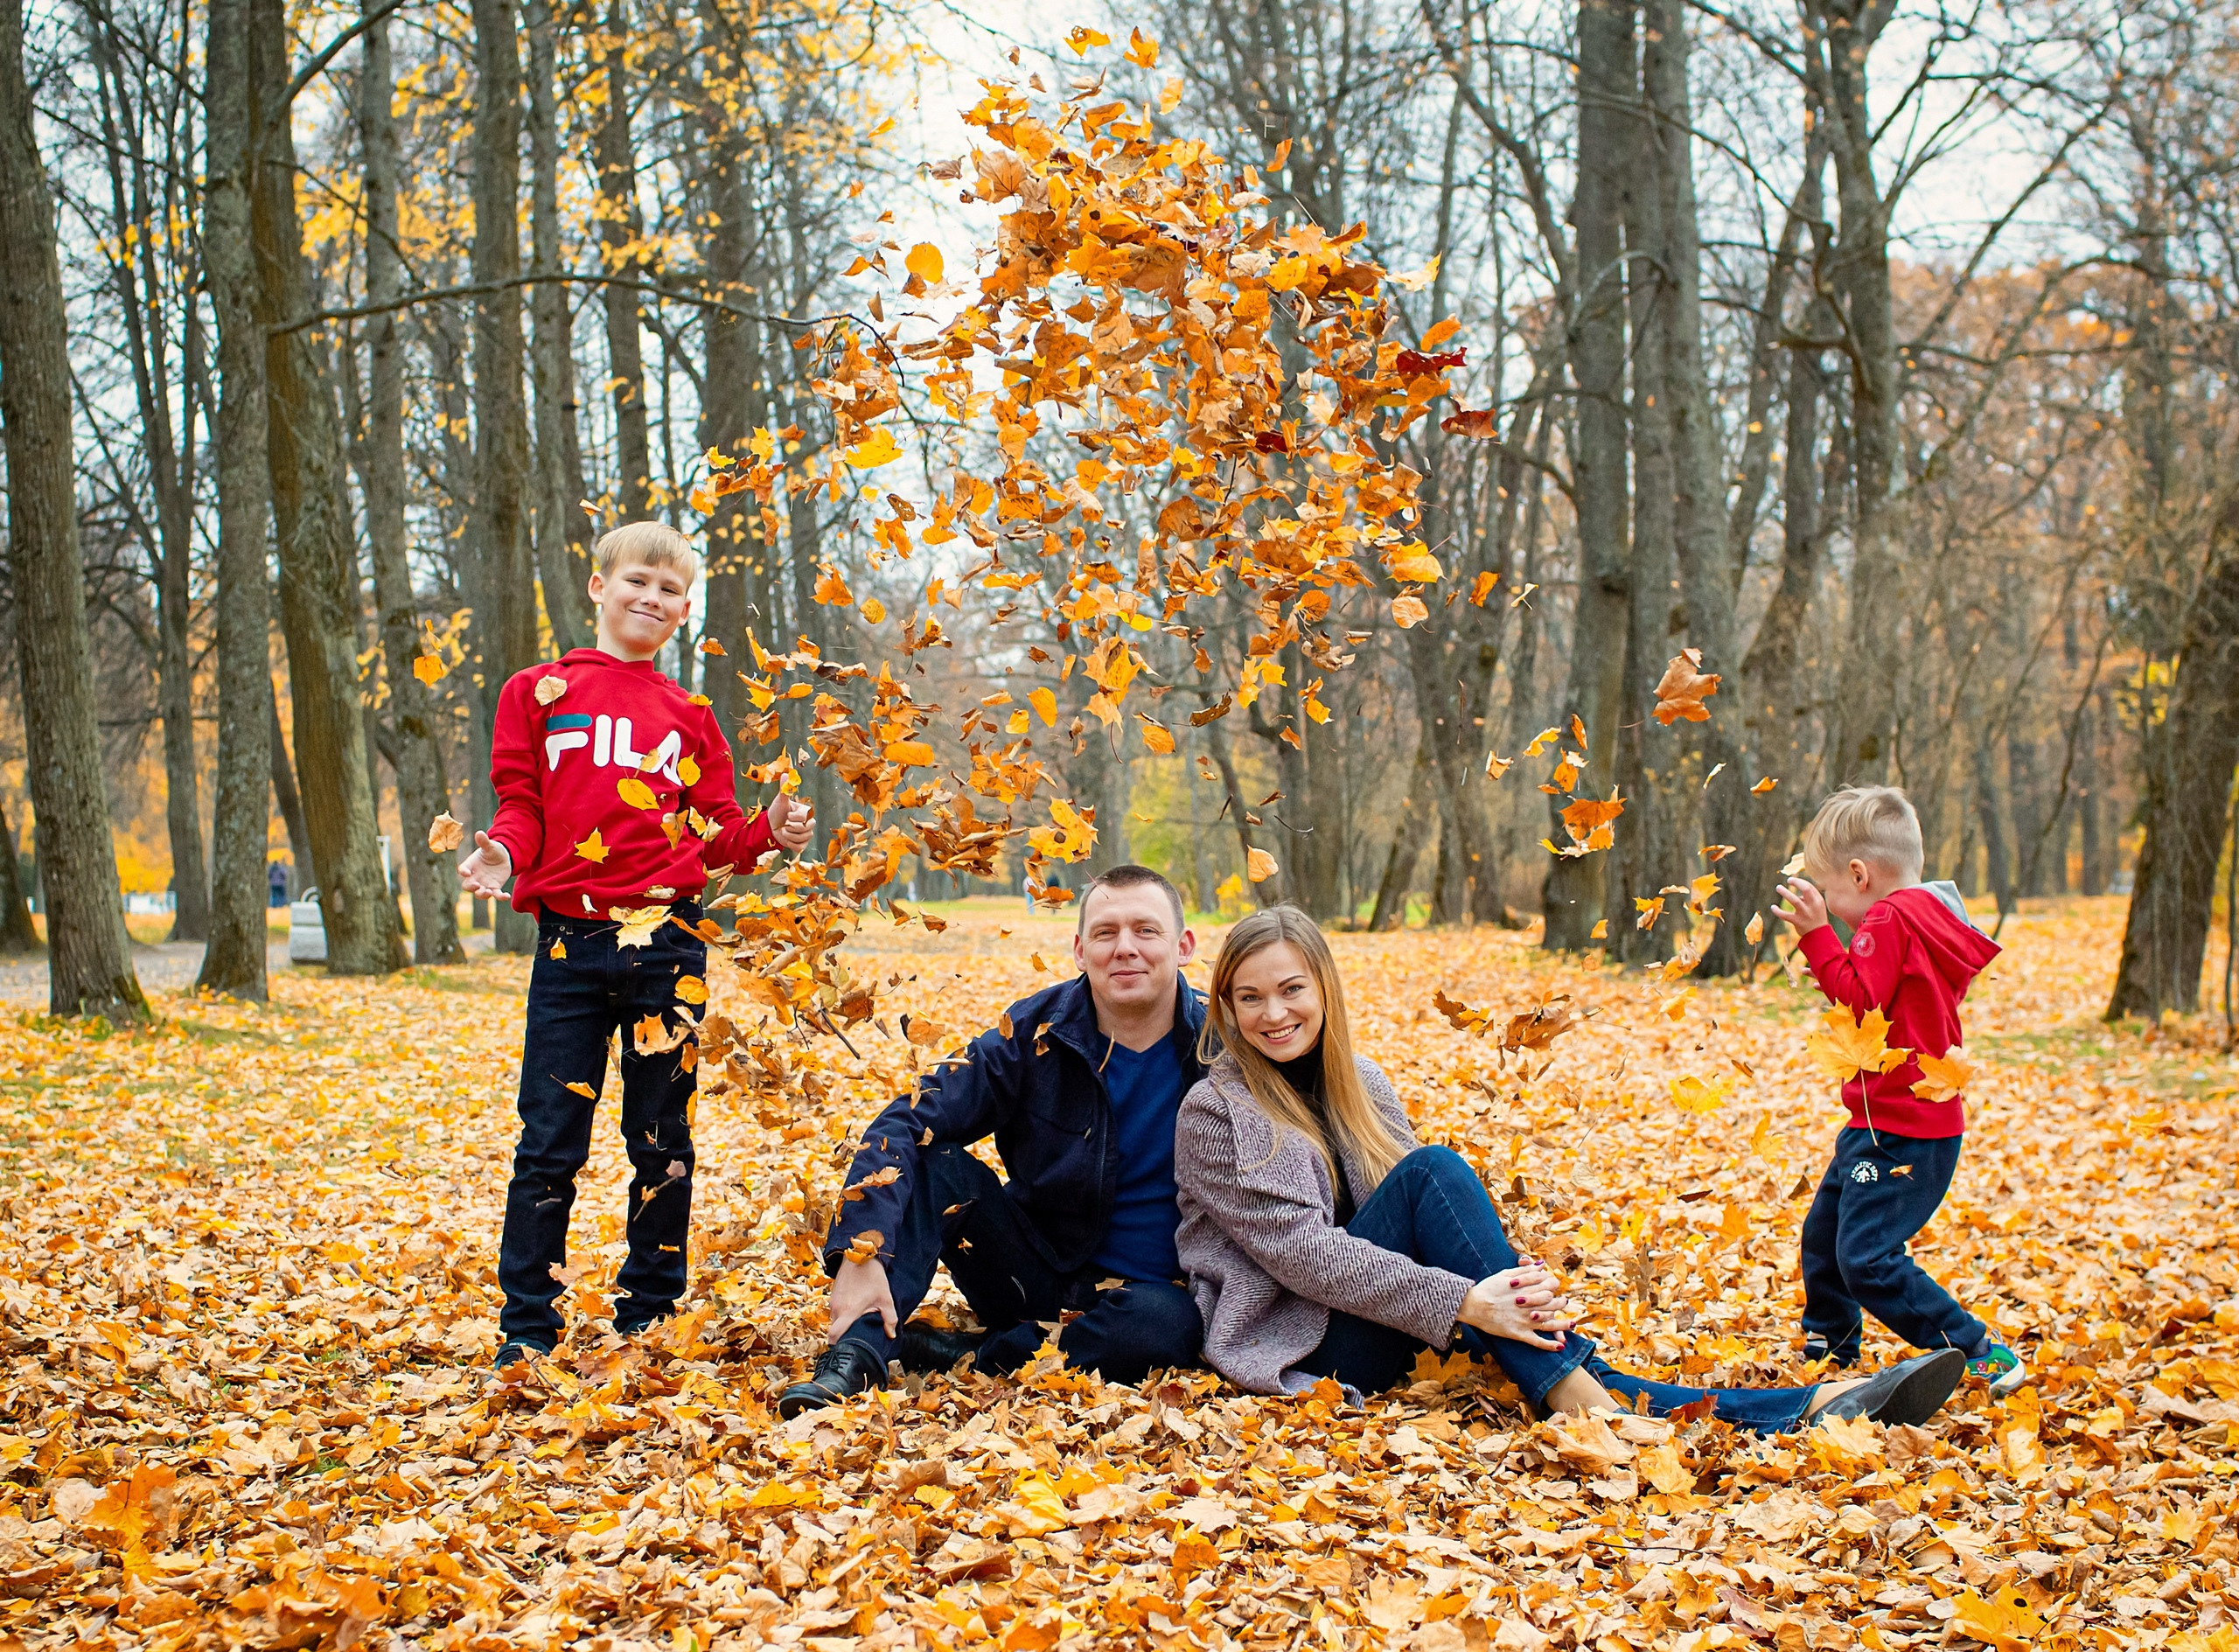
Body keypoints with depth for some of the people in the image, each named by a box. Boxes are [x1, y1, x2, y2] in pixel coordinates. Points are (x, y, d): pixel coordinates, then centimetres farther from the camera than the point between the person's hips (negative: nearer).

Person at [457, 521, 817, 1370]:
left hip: (667, 940, 2)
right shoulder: (538, 693, 10)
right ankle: (526, 1327, 9)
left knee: (663, 1142, 6)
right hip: (571, 943, -1)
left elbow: (715, 835, 11)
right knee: (549, 1142, 0)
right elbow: (522, 807, 6)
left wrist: (767, 833, -9)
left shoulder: (689, 717, 13)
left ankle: (648, 1318, 17)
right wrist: (504, 853, -15)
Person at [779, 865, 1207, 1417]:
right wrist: (861, 1253, -30)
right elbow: (903, 1123, -16)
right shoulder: (1038, 1031, -10)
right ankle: (855, 1357, -28)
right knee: (930, 1159, -19)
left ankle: (960, 1355, -20)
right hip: (1034, 1275, 2)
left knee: (1167, 1324, -37)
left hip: (1141, 1288, -1)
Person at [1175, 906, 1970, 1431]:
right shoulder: (1215, 1113, -9)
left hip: (1378, 1329, 6)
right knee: (1431, 1168, -26)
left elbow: (1426, 1224, 3)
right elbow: (1304, 1251, -19)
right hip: (1296, 1345, -6)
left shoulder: (1359, 1082, 11)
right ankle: (1575, 1398, -32)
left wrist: (1502, 1289, -19)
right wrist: (1461, 1302, -28)